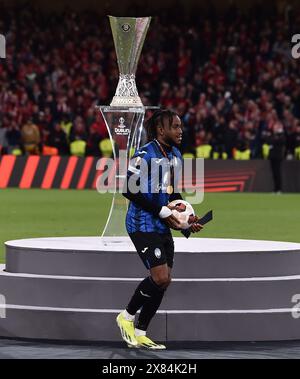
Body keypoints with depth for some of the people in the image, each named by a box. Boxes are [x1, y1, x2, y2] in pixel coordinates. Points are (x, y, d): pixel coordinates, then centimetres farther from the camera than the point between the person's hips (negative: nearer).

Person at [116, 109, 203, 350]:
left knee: (164, 282, 5)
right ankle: (127, 316, 6)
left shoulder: (176, 155, 12)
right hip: (143, 226, -9)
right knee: (160, 278, -15)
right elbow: (129, 189, -19)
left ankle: (140, 334, 14)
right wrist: (163, 211, -18)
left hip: (163, 228, 9)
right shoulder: (145, 155, -14)